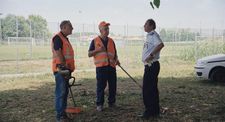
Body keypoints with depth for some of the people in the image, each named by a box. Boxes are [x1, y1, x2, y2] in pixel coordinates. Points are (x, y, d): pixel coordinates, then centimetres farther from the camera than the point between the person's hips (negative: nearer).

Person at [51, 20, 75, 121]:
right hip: (60, 68, -10)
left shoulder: (65, 38, 19)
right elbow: (58, 53, -20)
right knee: (61, 92, -8)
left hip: (66, 69, 10)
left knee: (65, 91, 15)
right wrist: (64, 65, -19)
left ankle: (63, 112, 24)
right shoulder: (58, 37, -13)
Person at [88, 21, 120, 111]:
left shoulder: (111, 41, 15)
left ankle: (111, 102, 20)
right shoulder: (95, 41, 4)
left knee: (113, 86, 6)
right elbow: (89, 54, 2)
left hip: (111, 66, 4)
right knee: (101, 86, -1)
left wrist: (116, 60, 1)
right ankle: (99, 104, 9)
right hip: (101, 67, -4)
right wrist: (98, 50, -13)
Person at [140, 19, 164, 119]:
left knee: (147, 89, -6)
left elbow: (161, 44, -32)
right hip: (149, 65, 10)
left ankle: (150, 111, 2)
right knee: (152, 88, 14)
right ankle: (155, 111, 23)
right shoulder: (149, 36, 18)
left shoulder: (153, 35, -13)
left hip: (152, 65, -10)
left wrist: (151, 55, -30)